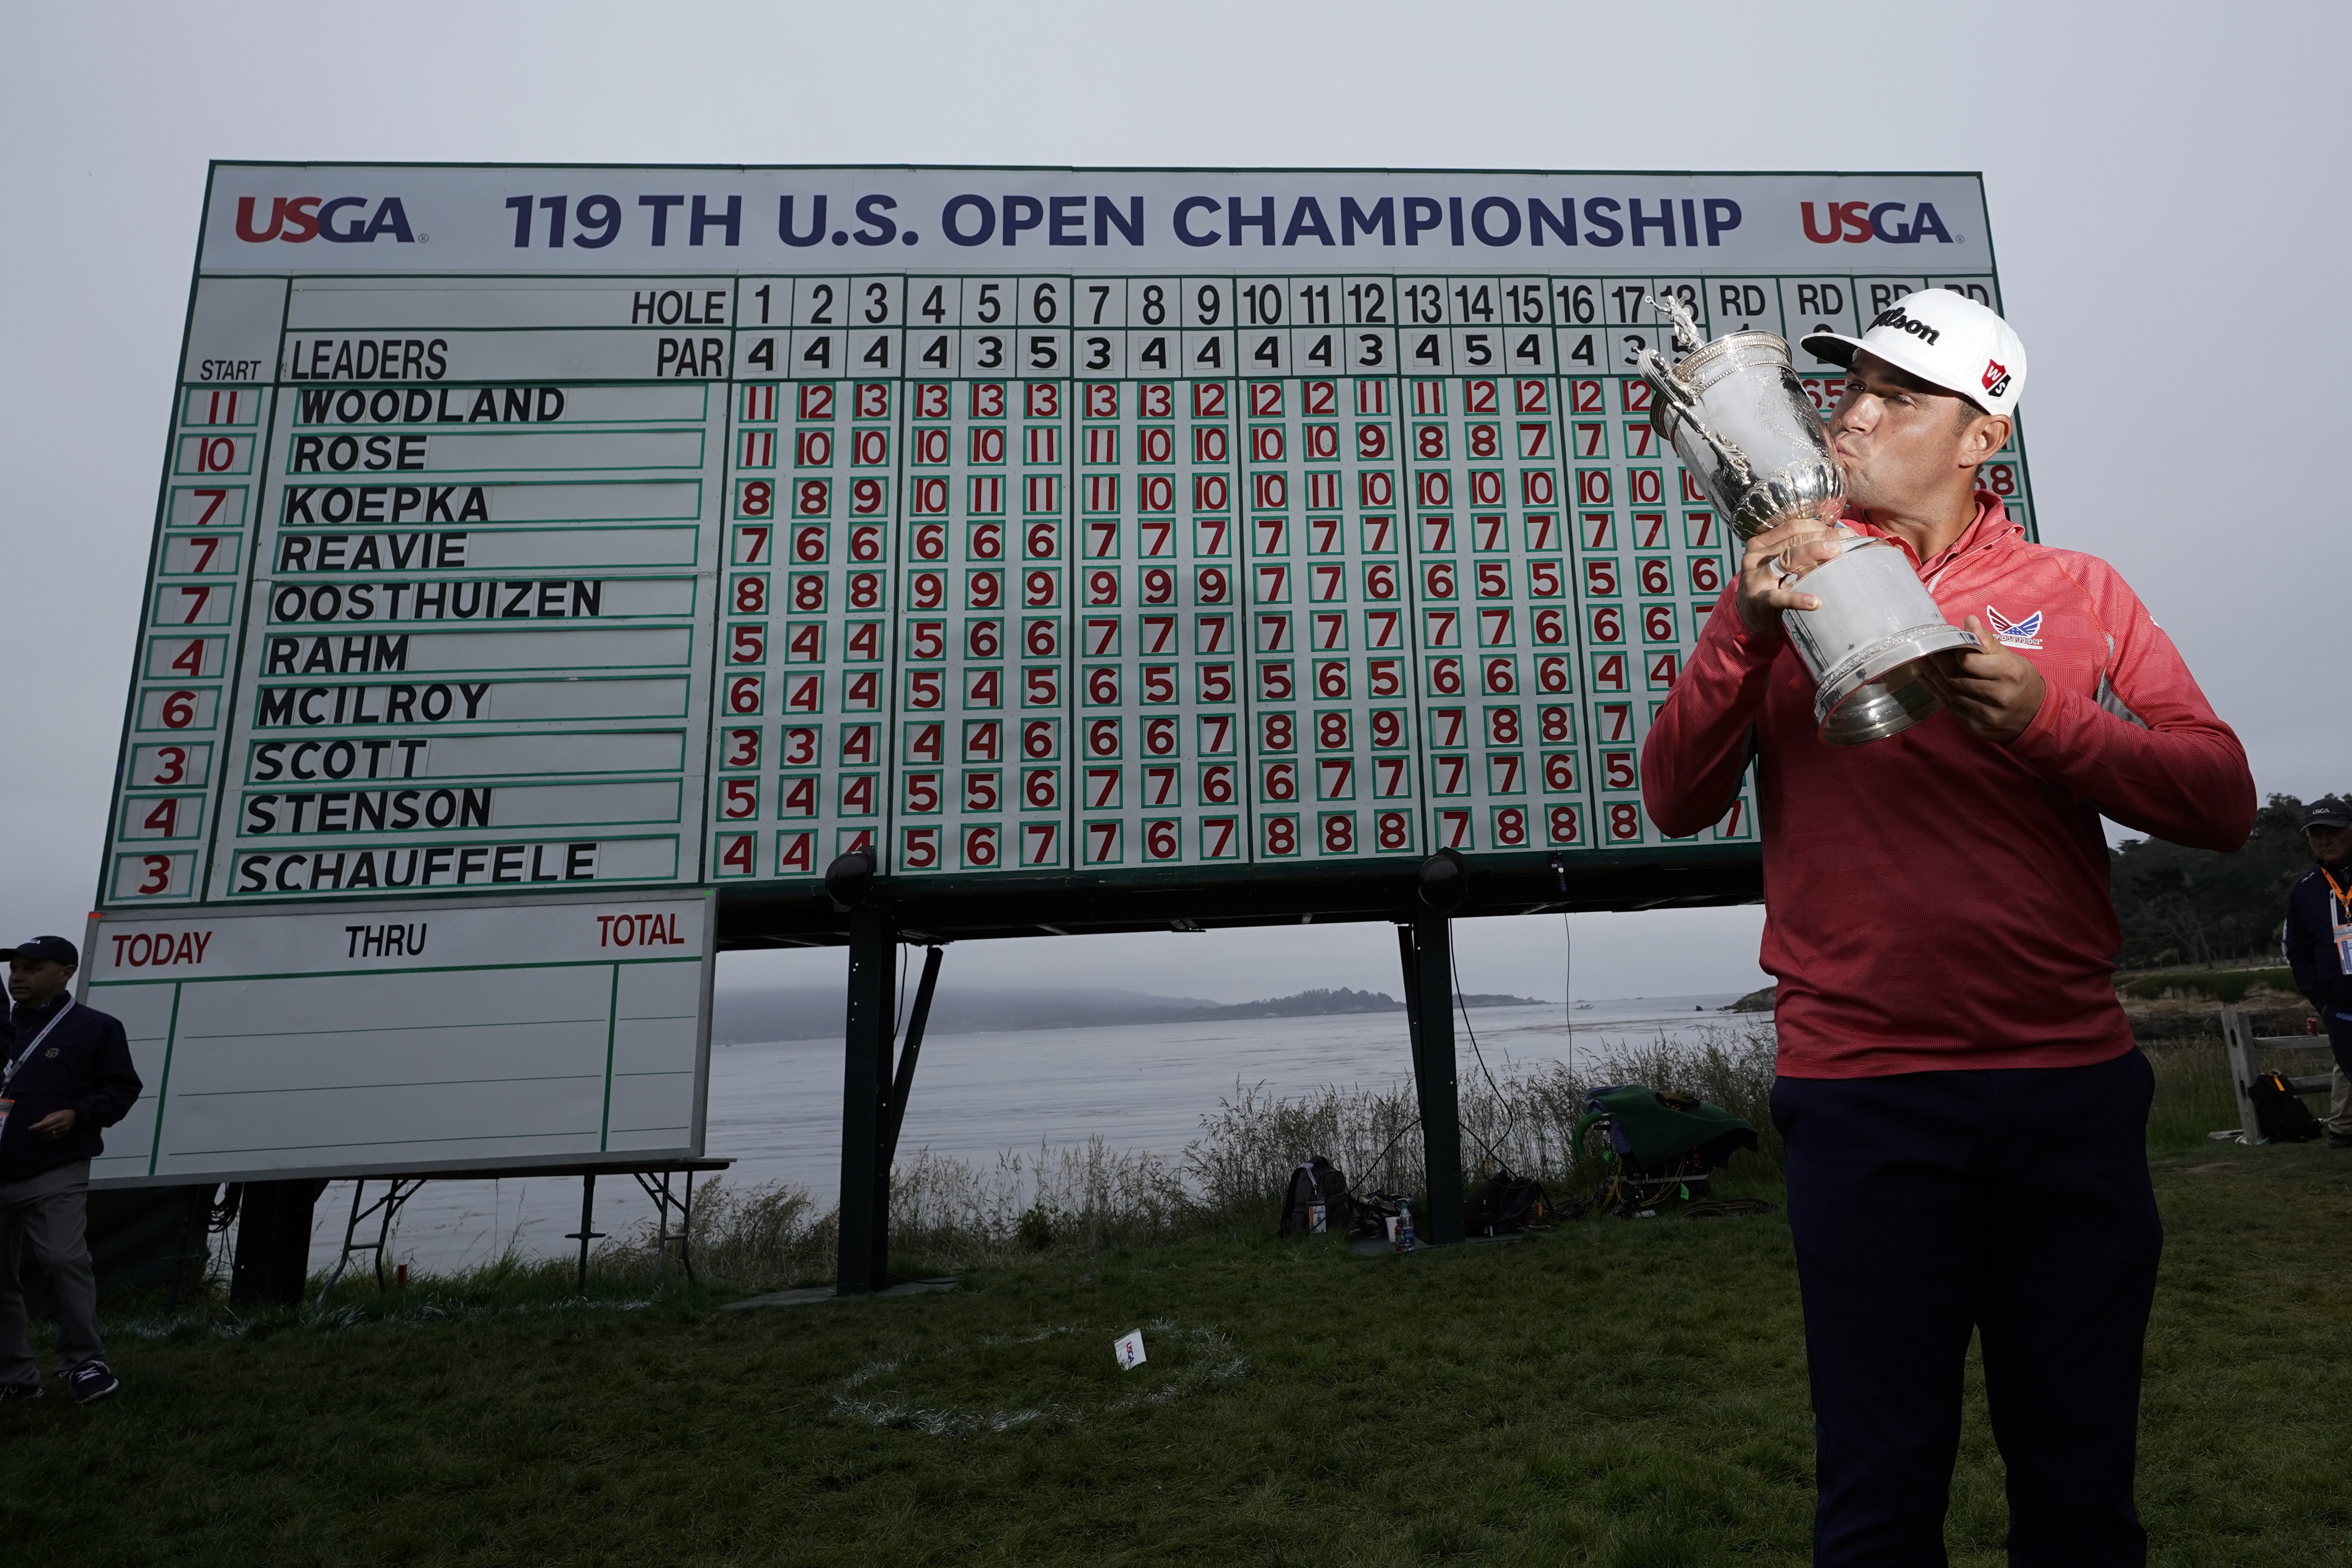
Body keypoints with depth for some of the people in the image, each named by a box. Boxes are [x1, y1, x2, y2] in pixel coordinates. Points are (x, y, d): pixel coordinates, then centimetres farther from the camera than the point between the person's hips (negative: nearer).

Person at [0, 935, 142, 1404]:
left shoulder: (95, 1028, 0)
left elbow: (123, 1088, -1)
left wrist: (77, 1115, -15)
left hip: (56, 1174, -6)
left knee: (65, 1261, -13)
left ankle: (85, 1363, -2)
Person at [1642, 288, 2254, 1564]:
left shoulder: (2076, 593, 8)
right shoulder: (1792, 589, 6)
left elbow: (2222, 802, 2)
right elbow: (1676, 801, -4)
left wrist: (2049, 719, -15)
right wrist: (1743, 629, -17)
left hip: (2074, 1087, 2)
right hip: (1863, 1093, -1)